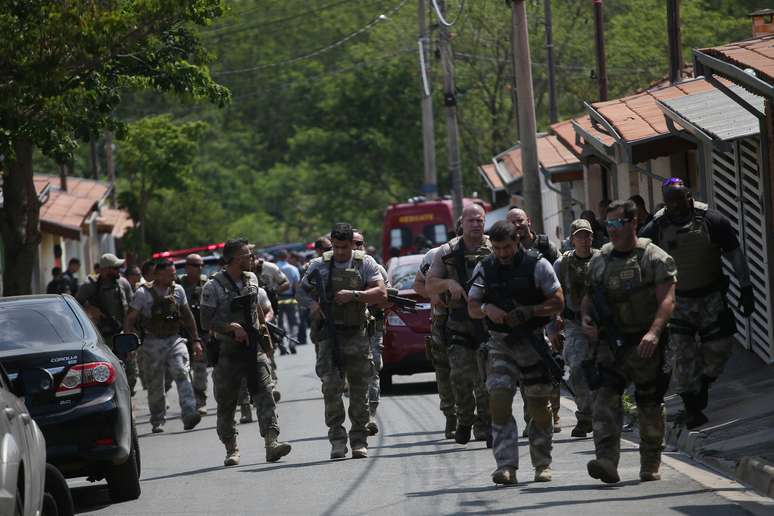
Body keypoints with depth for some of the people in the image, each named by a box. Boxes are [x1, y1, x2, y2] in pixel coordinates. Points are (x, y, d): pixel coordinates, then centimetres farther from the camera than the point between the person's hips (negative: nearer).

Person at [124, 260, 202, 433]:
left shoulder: (177, 290, 7)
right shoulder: (143, 293, -5)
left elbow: (188, 316, 17)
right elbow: (130, 319, -2)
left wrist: (196, 340, 16)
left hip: (175, 340, 2)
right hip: (153, 343, -2)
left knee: (182, 374, -19)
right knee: (155, 385, 5)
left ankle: (189, 416, -30)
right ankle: (157, 422, 22)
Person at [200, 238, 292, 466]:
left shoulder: (251, 280, 9)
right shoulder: (214, 287, -9)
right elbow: (207, 322, -13)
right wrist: (232, 327, -22)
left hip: (253, 348, 4)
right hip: (227, 351, -4)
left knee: (264, 393, -13)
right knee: (226, 402, 5)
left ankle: (272, 442, -23)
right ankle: (231, 449, 17)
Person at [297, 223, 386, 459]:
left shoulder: (365, 264, 3)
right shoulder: (319, 265, 5)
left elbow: (381, 294, -5)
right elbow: (302, 291, 16)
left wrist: (353, 295, -17)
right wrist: (312, 304, -5)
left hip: (356, 335, 0)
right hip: (329, 333, 0)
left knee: (360, 390, 3)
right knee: (331, 385, -12)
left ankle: (359, 440, 11)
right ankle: (337, 438, -7)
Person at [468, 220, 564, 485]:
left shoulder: (537, 265, -5)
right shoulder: (485, 268, 5)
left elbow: (558, 302, -6)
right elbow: (472, 307, 9)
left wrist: (527, 312, -20)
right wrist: (486, 308, -15)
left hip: (534, 342, -2)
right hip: (500, 344, 2)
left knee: (539, 406, 5)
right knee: (499, 400, -16)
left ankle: (542, 464, 22)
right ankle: (506, 465, -18)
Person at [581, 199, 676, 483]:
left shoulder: (655, 258, -4)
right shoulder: (599, 261, 13)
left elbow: (667, 299, -14)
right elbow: (588, 296, 24)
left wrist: (654, 332, -29)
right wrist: (585, 317, 1)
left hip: (645, 345, -3)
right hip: (610, 342, 3)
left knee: (650, 406, 6)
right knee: (605, 397, -15)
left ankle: (650, 466, 20)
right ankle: (606, 461, -25)